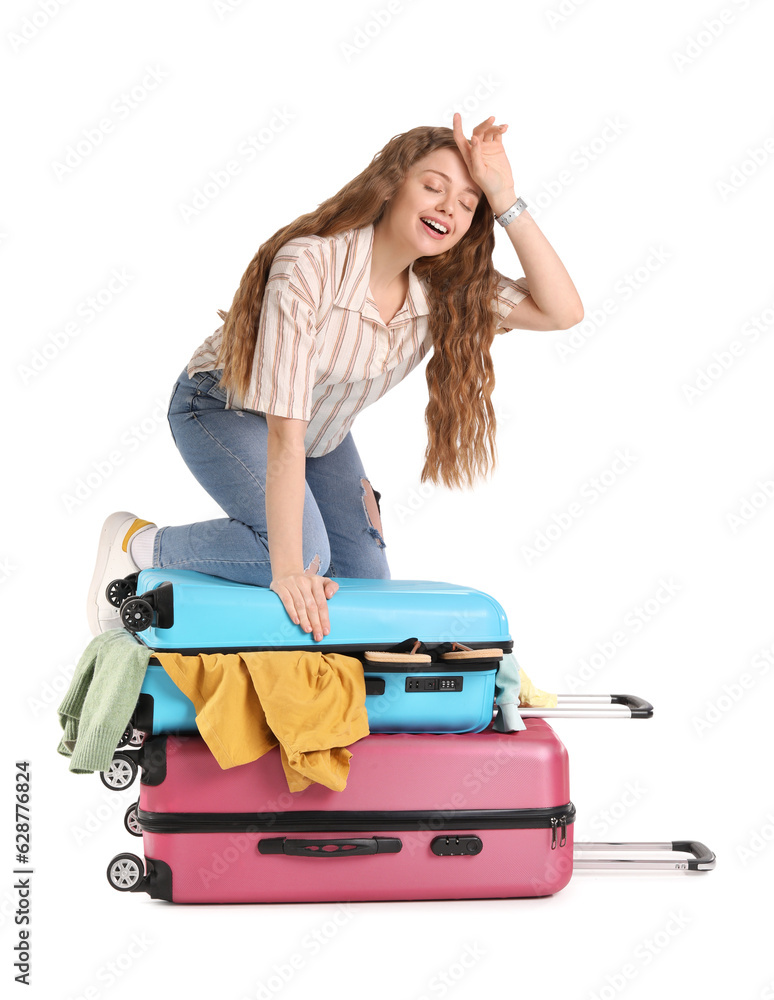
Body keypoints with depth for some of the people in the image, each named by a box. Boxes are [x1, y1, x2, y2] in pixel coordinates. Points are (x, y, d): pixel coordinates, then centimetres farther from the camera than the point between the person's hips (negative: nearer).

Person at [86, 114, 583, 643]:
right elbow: (285, 431, -39)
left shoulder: (446, 288, -18)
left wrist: (506, 201, -34)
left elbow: (561, 311, -25)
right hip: (224, 409, -6)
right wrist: (288, 569, -41)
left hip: (322, 433, 7)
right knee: (305, 552, -29)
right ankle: (137, 545, -7)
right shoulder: (309, 266, -36)